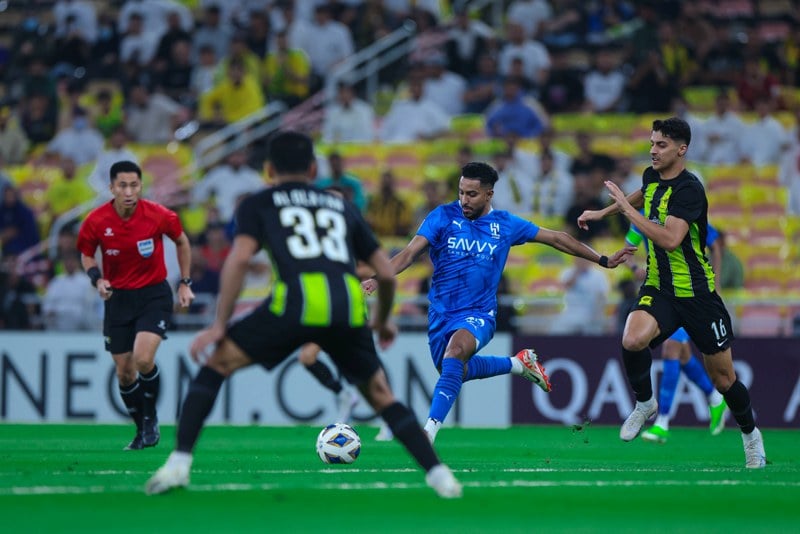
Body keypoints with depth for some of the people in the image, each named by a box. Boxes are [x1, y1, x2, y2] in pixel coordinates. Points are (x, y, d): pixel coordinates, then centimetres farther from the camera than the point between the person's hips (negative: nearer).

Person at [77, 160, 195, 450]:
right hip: (118, 297, 2)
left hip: (154, 294, -2)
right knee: (124, 372, 3)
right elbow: (87, 255, 6)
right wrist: (97, 279, -13)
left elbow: (182, 242, 5)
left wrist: (185, 283, 5)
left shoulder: (159, 215, -15)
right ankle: (142, 430, 25)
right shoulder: (96, 221, -12)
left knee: (143, 359, -22)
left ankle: (150, 418, 4)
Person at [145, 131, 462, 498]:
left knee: (215, 363, 13)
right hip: (349, 304, 3)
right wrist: (384, 319, 46)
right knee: (380, 395, 21)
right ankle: (437, 473, 8)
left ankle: (179, 464, 1)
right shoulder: (342, 207, 31)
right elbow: (386, 273, 29)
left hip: (297, 300, -3)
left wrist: (219, 326, 6)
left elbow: (239, 259, 4)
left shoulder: (258, 204, 22)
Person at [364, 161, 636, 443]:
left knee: (456, 349, -32)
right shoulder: (443, 217, -5)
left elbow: (557, 239, 11)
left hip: (478, 314, -3)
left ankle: (430, 429, -37)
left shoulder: (505, 224, 0)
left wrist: (603, 260, 14)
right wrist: (377, 278, -30)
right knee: (454, 371, 13)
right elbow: (410, 252, -13)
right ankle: (518, 363, 37)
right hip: (441, 312, 3)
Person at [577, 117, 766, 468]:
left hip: (696, 293, -5)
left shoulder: (689, 189, -20)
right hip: (658, 288, 5)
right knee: (633, 340, -27)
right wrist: (601, 213, 28)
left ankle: (750, 433, 32)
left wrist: (625, 208, -28)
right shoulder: (652, 176, 3)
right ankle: (644, 403, -1)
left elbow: (670, 239, -33)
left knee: (723, 377, 6)